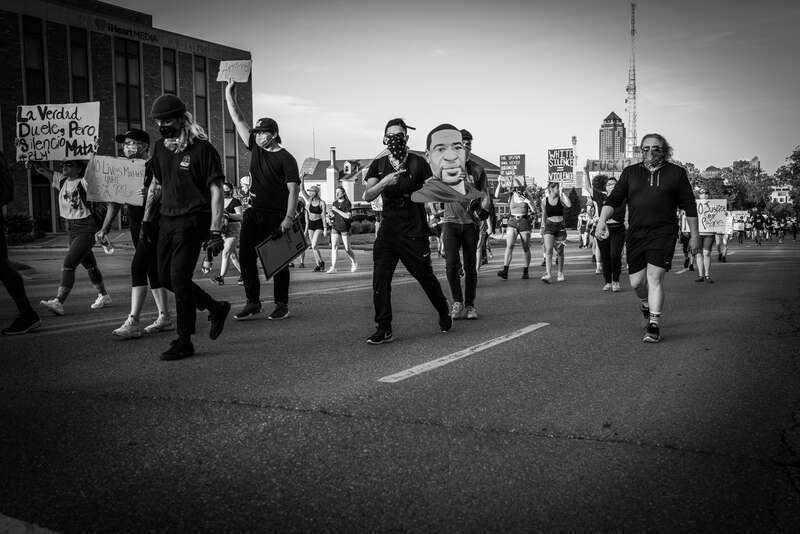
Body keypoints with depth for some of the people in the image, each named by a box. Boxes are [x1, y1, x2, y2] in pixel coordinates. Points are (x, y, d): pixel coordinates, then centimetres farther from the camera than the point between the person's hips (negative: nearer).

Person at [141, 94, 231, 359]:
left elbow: (216, 191, -12)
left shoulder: (202, 149, -10)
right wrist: (146, 219, 20)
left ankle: (184, 341, -1)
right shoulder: (161, 147, 11)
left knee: (179, 276, -11)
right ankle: (216, 308, 27)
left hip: (192, 220, -8)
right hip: (167, 219, 8)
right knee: (165, 276, 9)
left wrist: (215, 232, -18)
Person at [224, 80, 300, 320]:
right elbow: (238, 120, 14)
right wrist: (229, 93, 11)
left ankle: (282, 305, 9)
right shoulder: (256, 148, 11)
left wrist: (289, 217, -22)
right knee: (246, 256, 3)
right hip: (254, 213, 6)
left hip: (277, 215, -6)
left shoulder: (286, 159, -7)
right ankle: (253, 302, 11)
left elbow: (293, 190, -13)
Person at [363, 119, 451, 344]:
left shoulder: (418, 162, -1)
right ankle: (383, 329, 3)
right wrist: (384, 182, -22)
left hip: (414, 232, -3)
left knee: (425, 275, 6)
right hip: (388, 230, 3)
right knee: (380, 279, -6)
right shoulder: (378, 165, 8)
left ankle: (444, 312, 33)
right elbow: (368, 196, -4)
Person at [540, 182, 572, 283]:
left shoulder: (561, 198, 0)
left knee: (560, 252, 8)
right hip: (549, 226, -1)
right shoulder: (544, 200, 2)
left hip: (560, 226, 1)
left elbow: (569, 205, -20)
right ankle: (547, 274, -23)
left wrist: (562, 193, -14)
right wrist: (543, 226, 10)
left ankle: (560, 274, 22)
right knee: (548, 250, -17)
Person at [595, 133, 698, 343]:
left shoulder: (676, 173, 6)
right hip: (635, 233, 3)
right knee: (636, 282, 6)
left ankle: (654, 326, -6)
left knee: (654, 278, -14)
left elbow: (689, 206, 10)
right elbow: (614, 199, 4)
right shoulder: (630, 172, 11)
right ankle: (645, 303, 41)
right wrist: (602, 220, -12)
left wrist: (694, 235, 10)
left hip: (663, 233, -3)